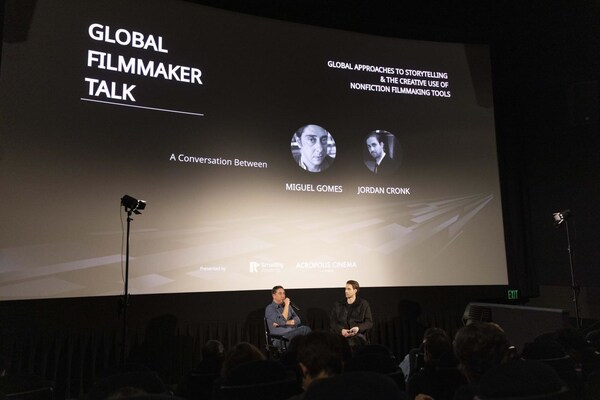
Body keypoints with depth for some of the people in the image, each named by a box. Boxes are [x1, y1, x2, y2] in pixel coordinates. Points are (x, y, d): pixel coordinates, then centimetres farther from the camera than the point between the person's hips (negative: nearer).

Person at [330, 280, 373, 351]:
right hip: (341, 335, 2)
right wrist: (341, 330, -10)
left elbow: (369, 322, 6)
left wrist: (359, 328, -13)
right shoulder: (338, 305, 16)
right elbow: (332, 322, 10)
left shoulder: (363, 304, 10)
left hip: (357, 335, -1)